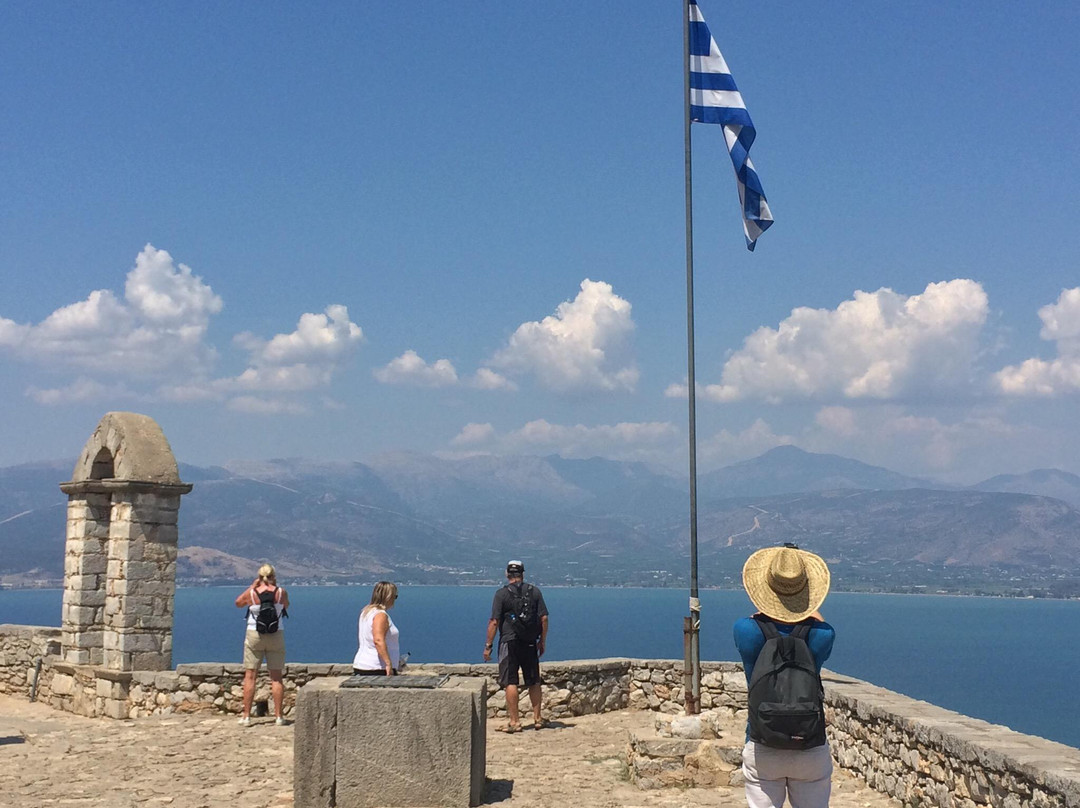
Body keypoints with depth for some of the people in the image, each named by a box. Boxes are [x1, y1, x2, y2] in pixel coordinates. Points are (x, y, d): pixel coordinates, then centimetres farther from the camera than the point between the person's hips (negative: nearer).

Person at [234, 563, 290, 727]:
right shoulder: (281, 592, -7)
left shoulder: (251, 593, -9)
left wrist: (252, 586, 11)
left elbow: (238, 603, 11)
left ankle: (246, 716, 4)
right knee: (276, 678, 6)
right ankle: (278, 716, 7)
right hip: (276, 636, 1)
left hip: (254, 635, -1)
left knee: (250, 676, 5)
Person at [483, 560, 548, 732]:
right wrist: (542, 641, 11)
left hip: (509, 642, -3)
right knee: (534, 682, 14)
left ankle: (515, 722, -3)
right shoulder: (535, 591, 4)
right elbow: (544, 618, 2)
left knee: (510, 683, -1)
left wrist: (488, 646, -3)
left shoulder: (502, 594, -5)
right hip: (530, 644, 3)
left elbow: (494, 622, -9)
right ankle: (537, 718, 17)